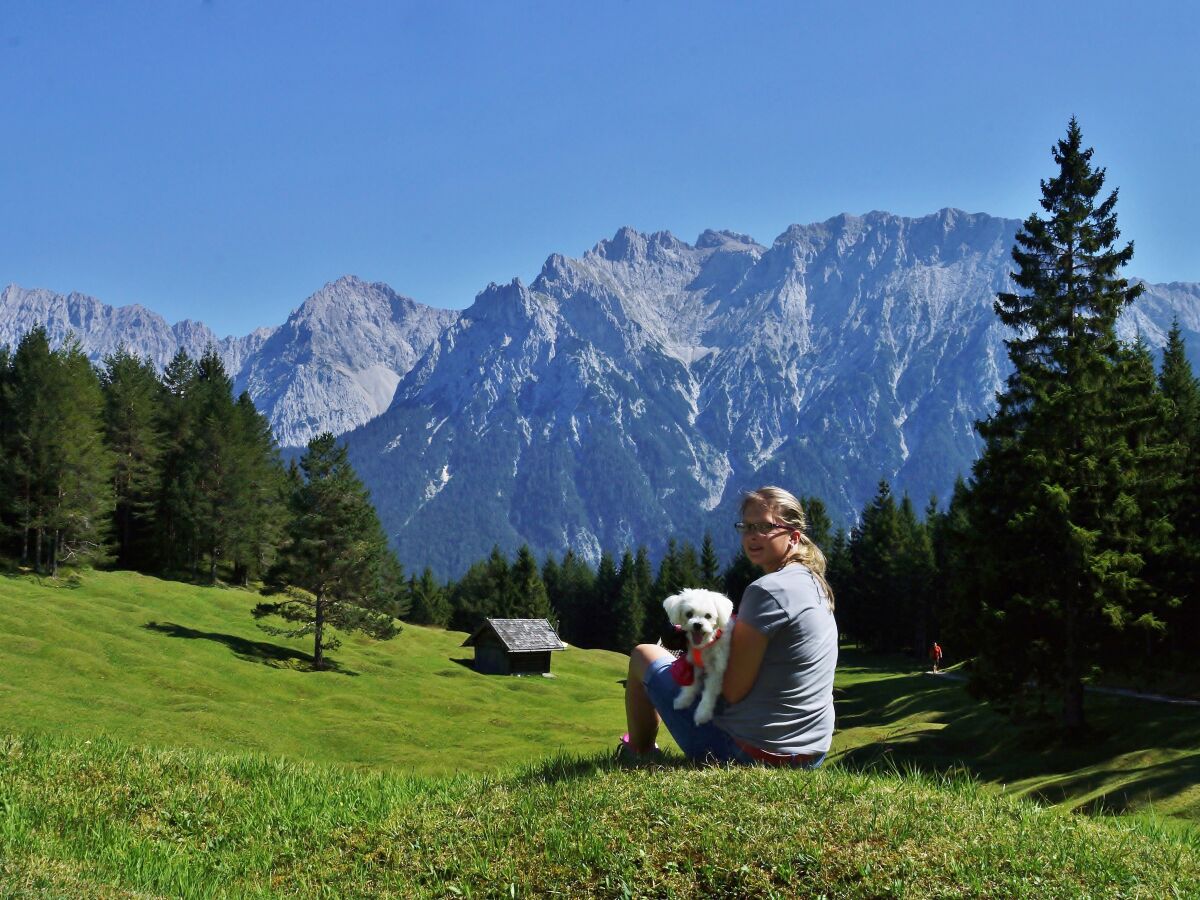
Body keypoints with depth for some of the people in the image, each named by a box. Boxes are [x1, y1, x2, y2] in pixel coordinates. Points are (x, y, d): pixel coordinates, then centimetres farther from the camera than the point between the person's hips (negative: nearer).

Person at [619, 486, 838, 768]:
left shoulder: (767, 590, -20)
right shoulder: (814, 584, 7)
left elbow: (732, 690, -20)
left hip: (750, 751, -9)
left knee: (644, 655, 11)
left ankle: (638, 755, 28)